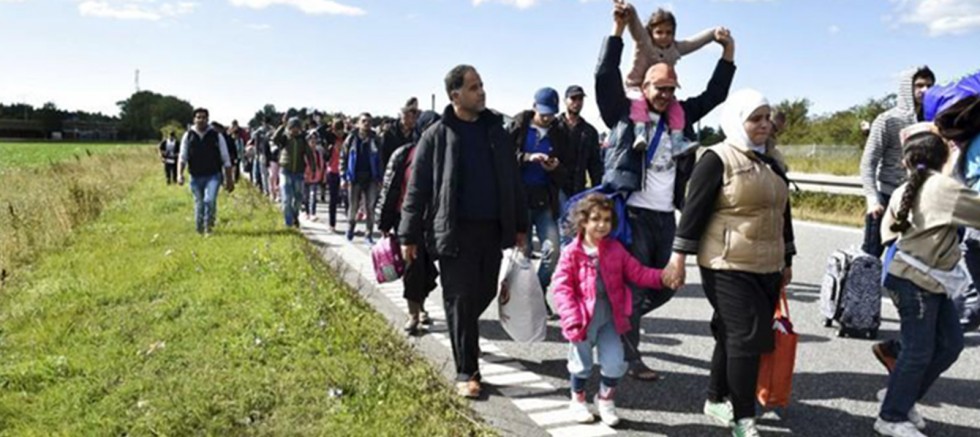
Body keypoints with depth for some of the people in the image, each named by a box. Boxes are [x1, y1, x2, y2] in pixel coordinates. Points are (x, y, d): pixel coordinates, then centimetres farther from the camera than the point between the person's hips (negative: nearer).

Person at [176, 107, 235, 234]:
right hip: (196, 177, 2)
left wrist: (229, 180, 3)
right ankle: (199, 230, 26)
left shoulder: (217, 136, -1)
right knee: (199, 205, 9)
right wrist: (180, 174, -9)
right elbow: (182, 157, 6)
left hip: (213, 176, -2)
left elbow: (226, 160, 3)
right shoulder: (188, 136, 4)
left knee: (209, 200, -22)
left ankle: (208, 227, -6)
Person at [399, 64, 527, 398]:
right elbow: (417, 189, -3)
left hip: (493, 229, 5)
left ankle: (464, 338, 43)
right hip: (455, 231, -4)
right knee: (461, 300, 0)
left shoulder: (495, 130, 10)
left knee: (485, 294, 14)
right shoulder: (437, 136, -4)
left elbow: (513, 181, 15)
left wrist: (520, 224, 14)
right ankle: (466, 372, 10)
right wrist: (409, 236, -5)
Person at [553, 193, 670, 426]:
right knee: (582, 364, 12)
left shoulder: (615, 249, 1)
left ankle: (605, 399, 31)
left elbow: (637, 272, 2)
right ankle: (578, 400, 37)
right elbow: (562, 288, -13)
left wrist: (662, 277, -14)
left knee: (615, 363, 3)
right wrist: (572, 319, -20)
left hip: (610, 318, 3)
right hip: (583, 319, -3)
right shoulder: (572, 253, -11)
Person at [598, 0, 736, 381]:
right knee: (633, 286, -2)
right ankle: (631, 356, 11)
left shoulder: (680, 117, 14)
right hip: (633, 214, -6)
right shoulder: (625, 114, 0)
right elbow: (606, 77, -9)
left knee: (665, 286, 11)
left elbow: (714, 95, 19)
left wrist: (728, 52, 10)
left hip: (666, 217, 6)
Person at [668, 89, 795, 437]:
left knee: (733, 336, 15)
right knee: (747, 337, -8)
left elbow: (782, 213, 21)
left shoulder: (771, 164, 15)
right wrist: (679, 256, -14)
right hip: (728, 268, -7)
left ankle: (717, 399, 30)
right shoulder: (717, 159, -8)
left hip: (766, 268, 7)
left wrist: (787, 260, 21)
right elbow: (694, 209, -12)